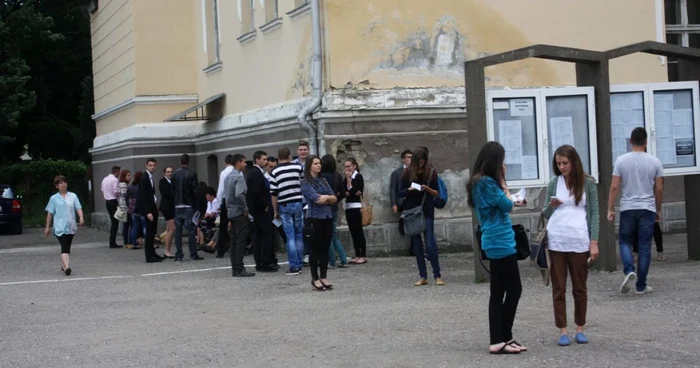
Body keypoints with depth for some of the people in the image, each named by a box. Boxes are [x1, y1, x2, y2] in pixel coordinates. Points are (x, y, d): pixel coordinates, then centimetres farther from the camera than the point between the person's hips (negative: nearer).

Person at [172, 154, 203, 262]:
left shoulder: (175, 174, 2)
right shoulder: (192, 174, -7)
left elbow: (172, 189, 4)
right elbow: (194, 190, -9)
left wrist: (176, 201, 12)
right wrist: (195, 205, 1)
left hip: (177, 205, 3)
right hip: (189, 205, -3)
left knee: (178, 231, 5)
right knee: (191, 230, 0)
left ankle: (178, 255, 4)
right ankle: (193, 254, -2)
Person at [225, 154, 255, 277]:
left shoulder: (228, 176, 13)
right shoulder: (239, 177, -14)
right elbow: (239, 195, -26)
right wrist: (245, 209, -15)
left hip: (231, 212, 9)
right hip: (239, 213, -9)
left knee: (234, 241, 10)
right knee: (241, 241, -7)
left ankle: (234, 268, 12)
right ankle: (239, 269, -9)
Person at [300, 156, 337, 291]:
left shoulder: (323, 180, 15)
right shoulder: (305, 182, -3)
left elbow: (334, 199, 8)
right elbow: (316, 198, -15)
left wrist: (325, 197, -10)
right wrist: (328, 197, -1)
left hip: (328, 217, 6)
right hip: (315, 218, -6)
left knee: (325, 249, 7)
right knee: (316, 249, 0)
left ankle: (323, 277, 15)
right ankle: (315, 279, 8)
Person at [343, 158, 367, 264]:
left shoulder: (358, 177, -4)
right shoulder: (346, 178, 14)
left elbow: (352, 190, -14)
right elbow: (343, 192, 4)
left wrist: (349, 179, -8)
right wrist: (351, 193, -13)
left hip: (356, 206, -7)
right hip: (348, 207, 7)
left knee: (358, 231, -6)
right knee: (353, 232, 7)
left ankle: (363, 256, -4)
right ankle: (357, 255, 11)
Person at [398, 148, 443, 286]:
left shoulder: (431, 172, -2)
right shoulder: (407, 173, -1)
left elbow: (437, 193, 1)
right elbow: (400, 193, 1)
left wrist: (427, 188, -18)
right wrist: (409, 189, -19)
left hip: (427, 212, -2)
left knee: (430, 244, -9)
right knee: (417, 245, 4)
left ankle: (437, 276, -2)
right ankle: (423, 277, 8)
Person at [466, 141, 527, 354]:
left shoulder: (481, 182, 13)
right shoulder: (487, 182, -17)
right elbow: (508, 205, -10)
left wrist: (501, 183, 6)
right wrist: (503, 182, -3)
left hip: (496, 243, 10)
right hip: (500, 243, -10)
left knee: (498, 292, 9)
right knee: (514, 289, -3)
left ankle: (498, 340, 11)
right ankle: (502, 339, 0)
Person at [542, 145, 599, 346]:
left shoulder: (587, 183, 2)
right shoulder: (554, 183, 7)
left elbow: (594, 213, 2)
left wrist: (594, 242, -5)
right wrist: (551, 206, -10)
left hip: (579, 242, -1)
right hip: (556, 241, 1)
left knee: (580, 287, 8)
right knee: (558, 288, 3)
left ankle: (580, 329, 18)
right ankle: (562, 330, 8)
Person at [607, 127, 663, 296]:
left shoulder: (621, 160, -3)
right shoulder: (654, 161, -1)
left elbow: (614, 187, -5)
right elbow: (659, 189, 2)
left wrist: (610, 209, 3)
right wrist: (658, 210, 15)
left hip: (627, 209, 0)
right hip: (647, 209, 0)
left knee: (625, 242, 14)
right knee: (645, 247, 5)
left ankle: (629, 271, -11)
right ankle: (641, 285, 8)